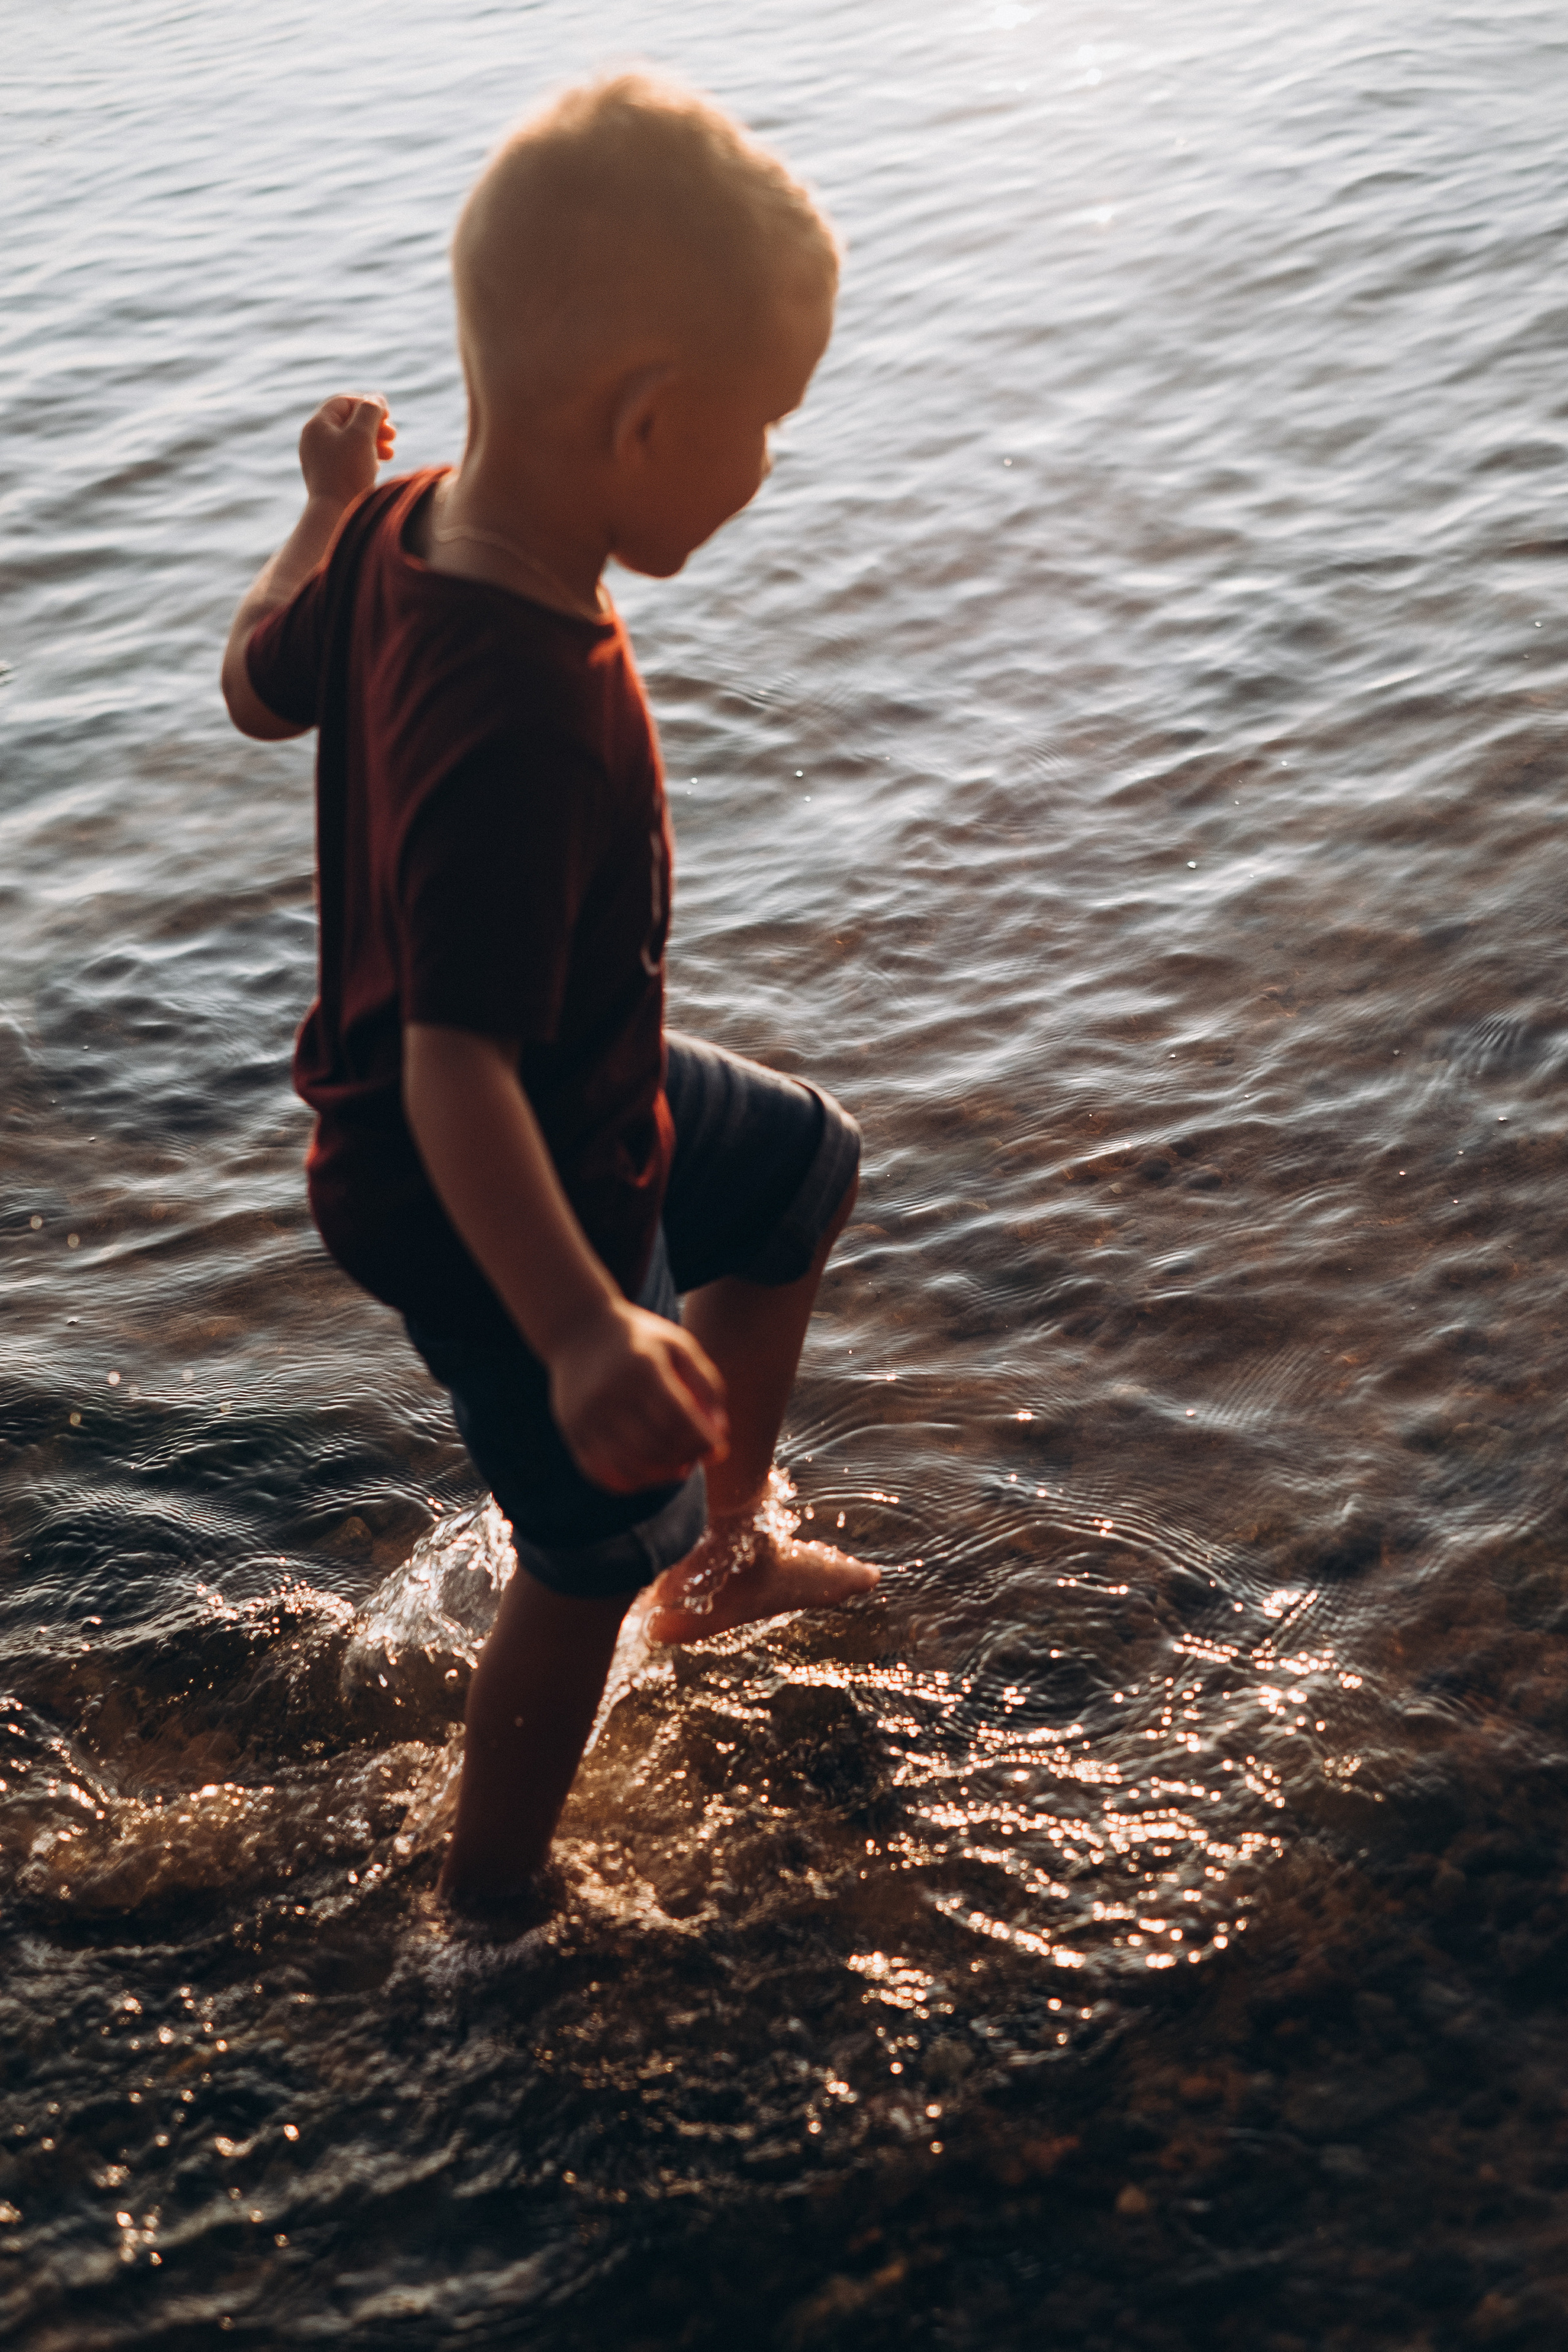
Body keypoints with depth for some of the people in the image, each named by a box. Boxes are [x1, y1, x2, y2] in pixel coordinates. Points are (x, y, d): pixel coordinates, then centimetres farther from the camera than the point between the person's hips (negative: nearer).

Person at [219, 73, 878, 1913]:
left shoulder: (400, 534, -13)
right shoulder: (528, 723, -40)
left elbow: (260, 684, 8)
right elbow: (455, 1068, -42)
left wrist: (325, 505, 22)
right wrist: (579, 1331, -49)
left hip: (582, 1095, 9)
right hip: (493, 1204, -9)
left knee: (805, 1167, 29)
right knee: (589, 1558, 12)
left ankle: (724, 1546, 45)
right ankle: (489, 1902, 38)